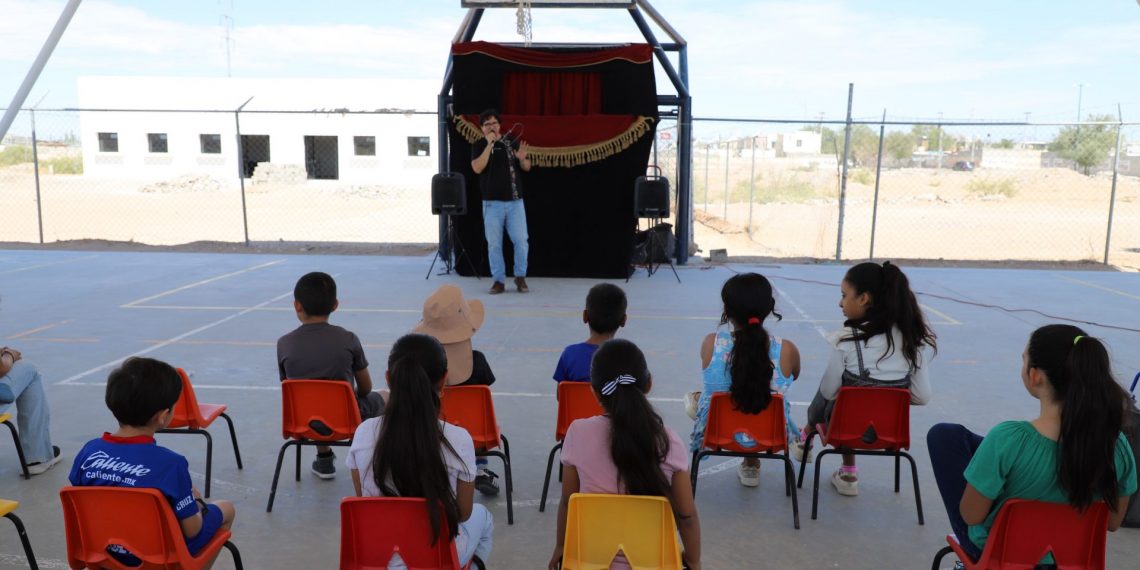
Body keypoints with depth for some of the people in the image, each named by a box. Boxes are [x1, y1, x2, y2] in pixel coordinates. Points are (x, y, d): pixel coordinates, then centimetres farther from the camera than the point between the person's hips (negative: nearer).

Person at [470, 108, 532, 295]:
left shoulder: (512, 142, 8)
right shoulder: (479, 145, 2)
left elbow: (527, 168, 10)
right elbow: (477, 168, -15)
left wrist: (522, 158, -13)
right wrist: (489, 144, -18)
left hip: (515, 201, 1)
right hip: (492, 202, -1)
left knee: (521, 240, -1)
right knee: (494, 244, 2)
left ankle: (520, 277, 16)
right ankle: (498, 280, 11)